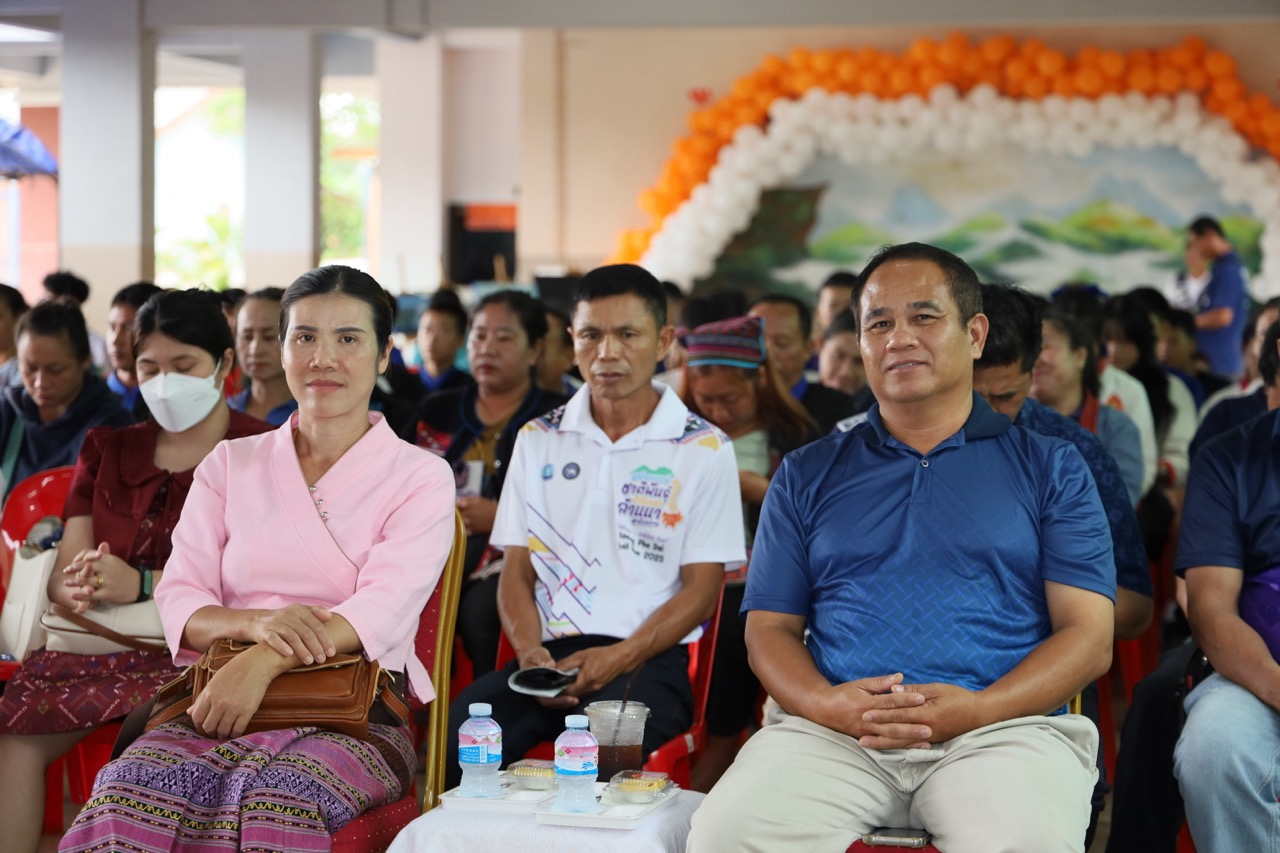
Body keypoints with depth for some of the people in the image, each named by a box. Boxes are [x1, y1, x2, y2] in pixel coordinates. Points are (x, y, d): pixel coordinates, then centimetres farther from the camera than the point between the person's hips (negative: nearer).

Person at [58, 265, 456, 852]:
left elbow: (383, 610, -8)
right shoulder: (231, 465, 19)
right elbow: (178, 600, 8)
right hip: (220, 713, 2)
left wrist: (264, 662, -26)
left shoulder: (421, 478, 9)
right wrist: (257, 622, -16)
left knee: (277, 796, -37)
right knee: (132, 786, -32)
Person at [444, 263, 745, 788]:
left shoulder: (704, 450, 7)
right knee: (458, 728, -29)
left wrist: (617, 658, -12)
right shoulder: (538, 440, 17)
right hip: (552, 652, 3)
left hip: (648, 658, -3)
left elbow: (702, 588, 3)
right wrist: (530, 652, -7)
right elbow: (517, 570, 14)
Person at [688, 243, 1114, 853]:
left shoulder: (1049, 469, 14)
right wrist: (827, 704, -8)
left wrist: (978, 709, -12)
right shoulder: (807, 475, 20)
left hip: (1004, 726, -1)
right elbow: (770, 627, 16)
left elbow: (1089, 636, 6)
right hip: (833, 731, 2)